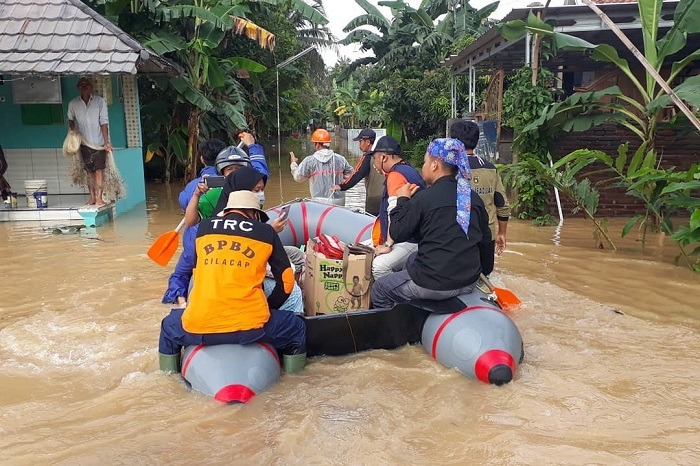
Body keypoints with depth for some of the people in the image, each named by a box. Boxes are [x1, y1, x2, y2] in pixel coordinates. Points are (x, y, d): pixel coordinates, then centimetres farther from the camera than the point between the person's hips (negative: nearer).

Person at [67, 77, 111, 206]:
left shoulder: (100, 101, -5)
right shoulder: (73, 104, 3)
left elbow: (104, 122, -7)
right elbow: (70, 119, 20)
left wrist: (107, 141, -12)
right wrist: (73, 131, 1)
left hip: (99, 142, -2)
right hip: (84, 142, 2)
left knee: (99, 169, -6)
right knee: (89, 170, 6)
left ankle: (99, 198, -6)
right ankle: (92, 197, 13)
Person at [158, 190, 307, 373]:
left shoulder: (203, 227, 13)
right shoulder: (266, 231, 6)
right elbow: (286, 281, 9)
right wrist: (267, 308, 25)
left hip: (198, 326, 2)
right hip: (249, 327, -2)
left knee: (169, 324, 34)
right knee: (296, 327, 22)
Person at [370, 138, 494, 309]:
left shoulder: (423, 198, -15)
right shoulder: (475, 199, 3)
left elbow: (397, 234, -6)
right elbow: (485, 240, 13)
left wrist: (402, 200, 7)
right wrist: (484, 271, 28)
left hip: (433, 285, -7)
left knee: (380, 289, 14)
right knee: (412, 261, 32)